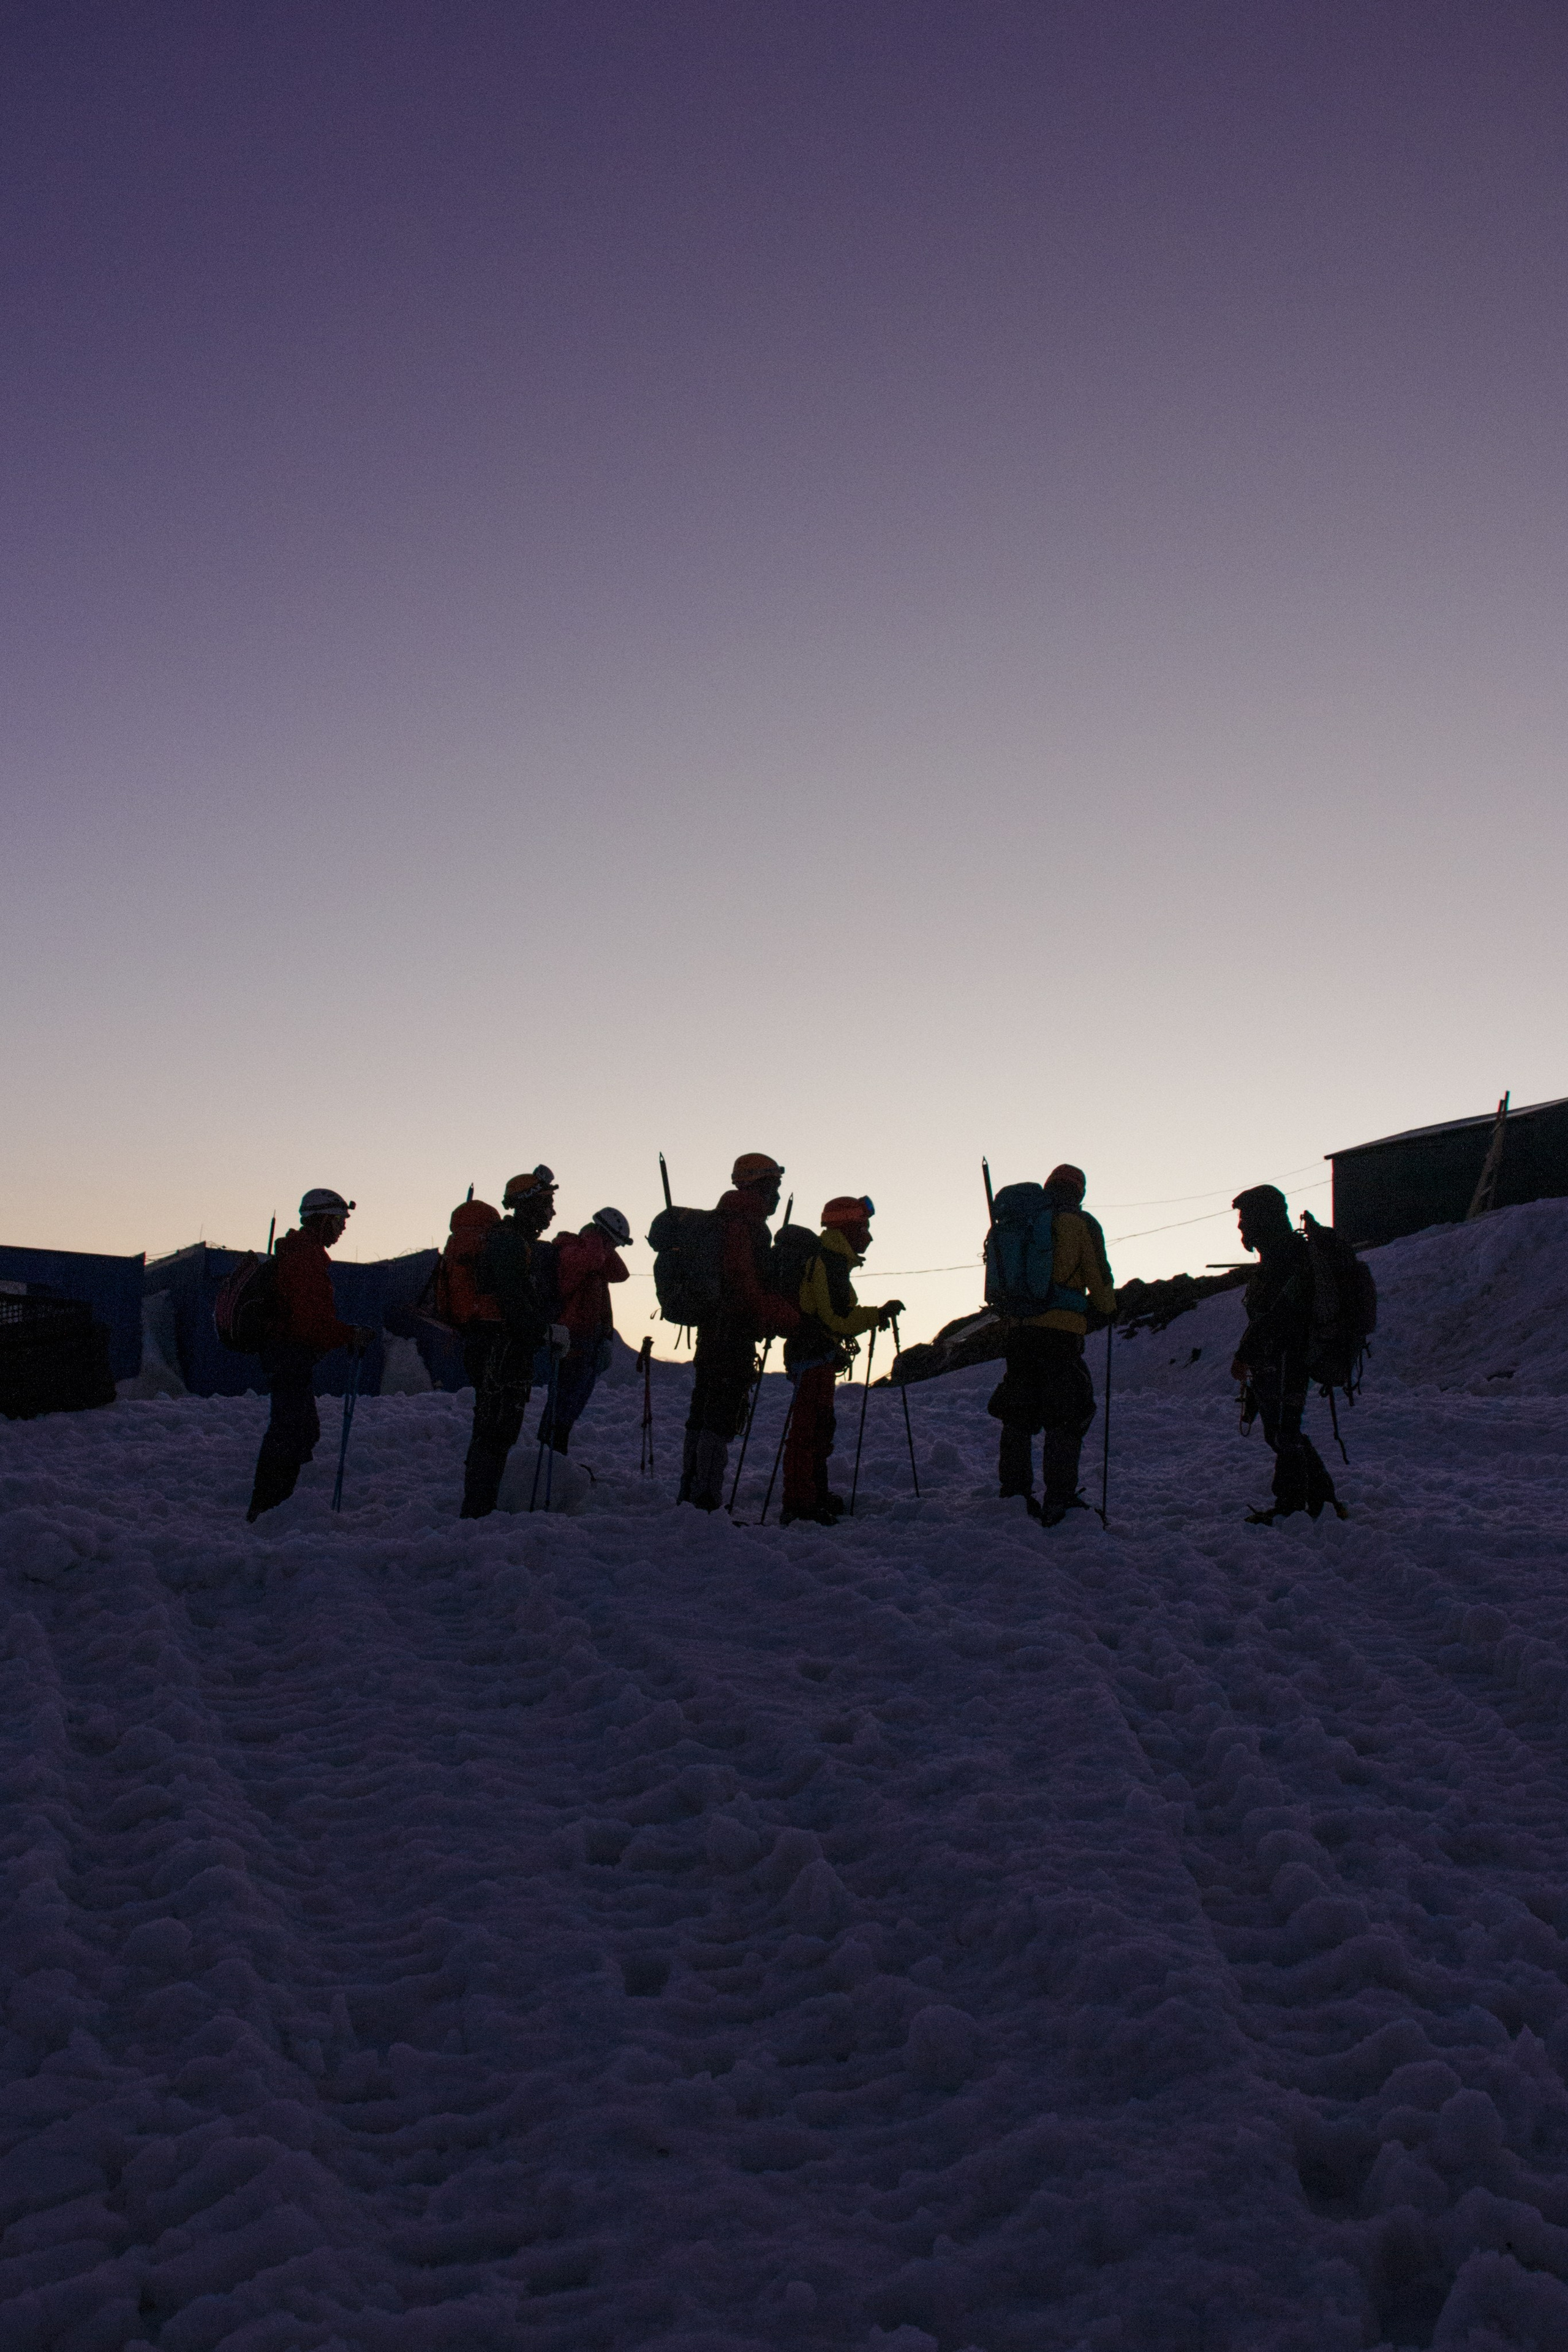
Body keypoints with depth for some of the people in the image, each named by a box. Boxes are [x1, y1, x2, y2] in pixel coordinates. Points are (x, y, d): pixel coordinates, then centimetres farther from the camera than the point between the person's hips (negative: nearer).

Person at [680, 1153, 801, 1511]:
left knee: (704, 1411, 14)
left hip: (712, 1330, 11)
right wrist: (788, 1318, -16)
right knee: (724, 1415, -9)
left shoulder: (720, 1221, 19)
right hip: (735, 1333, -11)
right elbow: (749, 1284, -21)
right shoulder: (746, 1225, -13)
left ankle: (689, 1494, 20)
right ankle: (707, 1500, -10)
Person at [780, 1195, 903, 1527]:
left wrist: (873, 1316, 17)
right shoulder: (829, 1263, -17)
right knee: (809, 1430, -11)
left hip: (817, 1356, 11)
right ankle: (801, 1505, -11)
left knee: (818, 1428, 19)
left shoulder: (831, 1259, 17)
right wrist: (878, 1315, -15)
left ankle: (815, 1496, 29)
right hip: (815, 1355, -11)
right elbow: (839, 1319, -22)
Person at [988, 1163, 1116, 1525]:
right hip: (1061, 1330, -5)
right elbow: (1098, 1276, 0)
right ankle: (1059, 1500, -7)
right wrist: (1108, 1308, 18)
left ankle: (1014, 1491, 16)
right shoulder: (1081, 1223, 0)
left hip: (1019, 1328, 5)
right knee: (1068, 1415, -2)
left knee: (1018, 1413, 14)